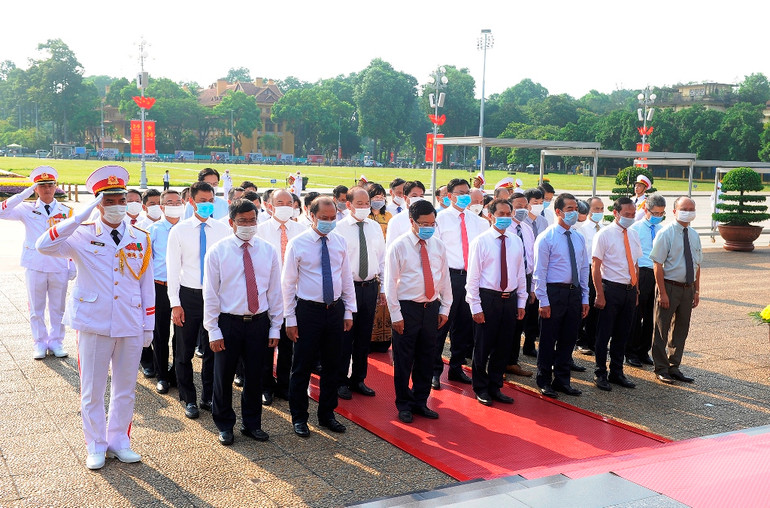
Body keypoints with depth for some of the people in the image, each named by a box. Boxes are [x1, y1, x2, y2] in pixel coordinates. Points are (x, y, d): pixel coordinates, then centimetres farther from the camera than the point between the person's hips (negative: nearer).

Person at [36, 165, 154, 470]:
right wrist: (81, 216, -26)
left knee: (125, 390, 12)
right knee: (92, 391, 8)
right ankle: (96, 447, 24)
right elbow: (44, 246, -23)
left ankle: (119, 442, 28)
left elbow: (147, 286, 8)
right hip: (94, 325, -2)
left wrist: (149, 326, 6)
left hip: (131, 327, 3)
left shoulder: (140, 239, 5)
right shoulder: (82, 236, -4)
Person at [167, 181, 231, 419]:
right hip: (189, 295, -1)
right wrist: (175, 303, -7)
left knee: (213, 350, 10)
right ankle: (189, 399, 23)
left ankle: (208, 397, 26)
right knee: (185, 351, 7)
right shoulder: (179, 231, -2)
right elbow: (173, 268, -2)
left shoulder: (223, 230, 1)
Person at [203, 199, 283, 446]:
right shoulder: (218, 251, -4)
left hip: (258, 323, 2)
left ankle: (252, 424, 29)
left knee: (255, 376, 11)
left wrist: (275, 328, 3)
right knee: (223, 377, 7)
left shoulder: (268, 251, 3)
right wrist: (213, 331, -7)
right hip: (228, 323, -2)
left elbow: (275, 291, 5)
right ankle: (224, 425, 27)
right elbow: (210, 293, -4)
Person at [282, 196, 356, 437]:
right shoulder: (298, 244, -8)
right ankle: (299, 418, 20)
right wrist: (290, 319, -9)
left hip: (335, 309, 4)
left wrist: (349, 311, 7)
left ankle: (327, 415, 29)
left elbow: (347, 278, 10)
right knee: (302, 367, 4)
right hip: (308, 310, -4)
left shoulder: (340, 242, 4)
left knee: (332, 365, 13)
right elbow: (288, 283, -6)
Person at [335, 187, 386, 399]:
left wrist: (383, 288, 10)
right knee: (345, 336, 2)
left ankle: (358, 379, 27)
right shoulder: (339, 228, -8)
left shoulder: (375, 227, 8)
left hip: (370, 287, 5)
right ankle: (341, 381, 17)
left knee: (364, 336, 13)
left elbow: (382, 259, 12)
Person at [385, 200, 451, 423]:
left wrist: (445, 308, 7)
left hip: (431, 308, 4)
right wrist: (396, 314, -11)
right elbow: (390, 282, -8)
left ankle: (420, 402, 28)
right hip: (407, 308, -4)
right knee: (403, 360, 4)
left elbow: (445, 278, 11)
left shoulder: (438, 246, 5)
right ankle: (404, 405, 20)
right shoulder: (399, 246, -8)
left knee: (426, 359, 13)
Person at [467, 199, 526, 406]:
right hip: (487, 298, -5)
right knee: (482, 346, 4)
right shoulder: (480, 241, -7)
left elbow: (521, 273, 12)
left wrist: (521, 302, 8)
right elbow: (473, 276, -9)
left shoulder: (516, 242, 7)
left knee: (503, 346, 12)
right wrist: (475, 307, -12)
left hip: (510, 298, 5)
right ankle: (481, 389, 20)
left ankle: (495, 387, 27)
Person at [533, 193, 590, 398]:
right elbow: (539, 272, -9)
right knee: (548, 340, 3)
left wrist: (585, 298, 10)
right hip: (554, 292, -6)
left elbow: (584, 269, 15)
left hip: (574, 292, 6)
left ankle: (562, 380, 26)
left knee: (568, 339, 13)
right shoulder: (546, 238, -8)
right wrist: (543, 301, -13)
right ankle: (544, 381, 18)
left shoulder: (579, 239, 11)